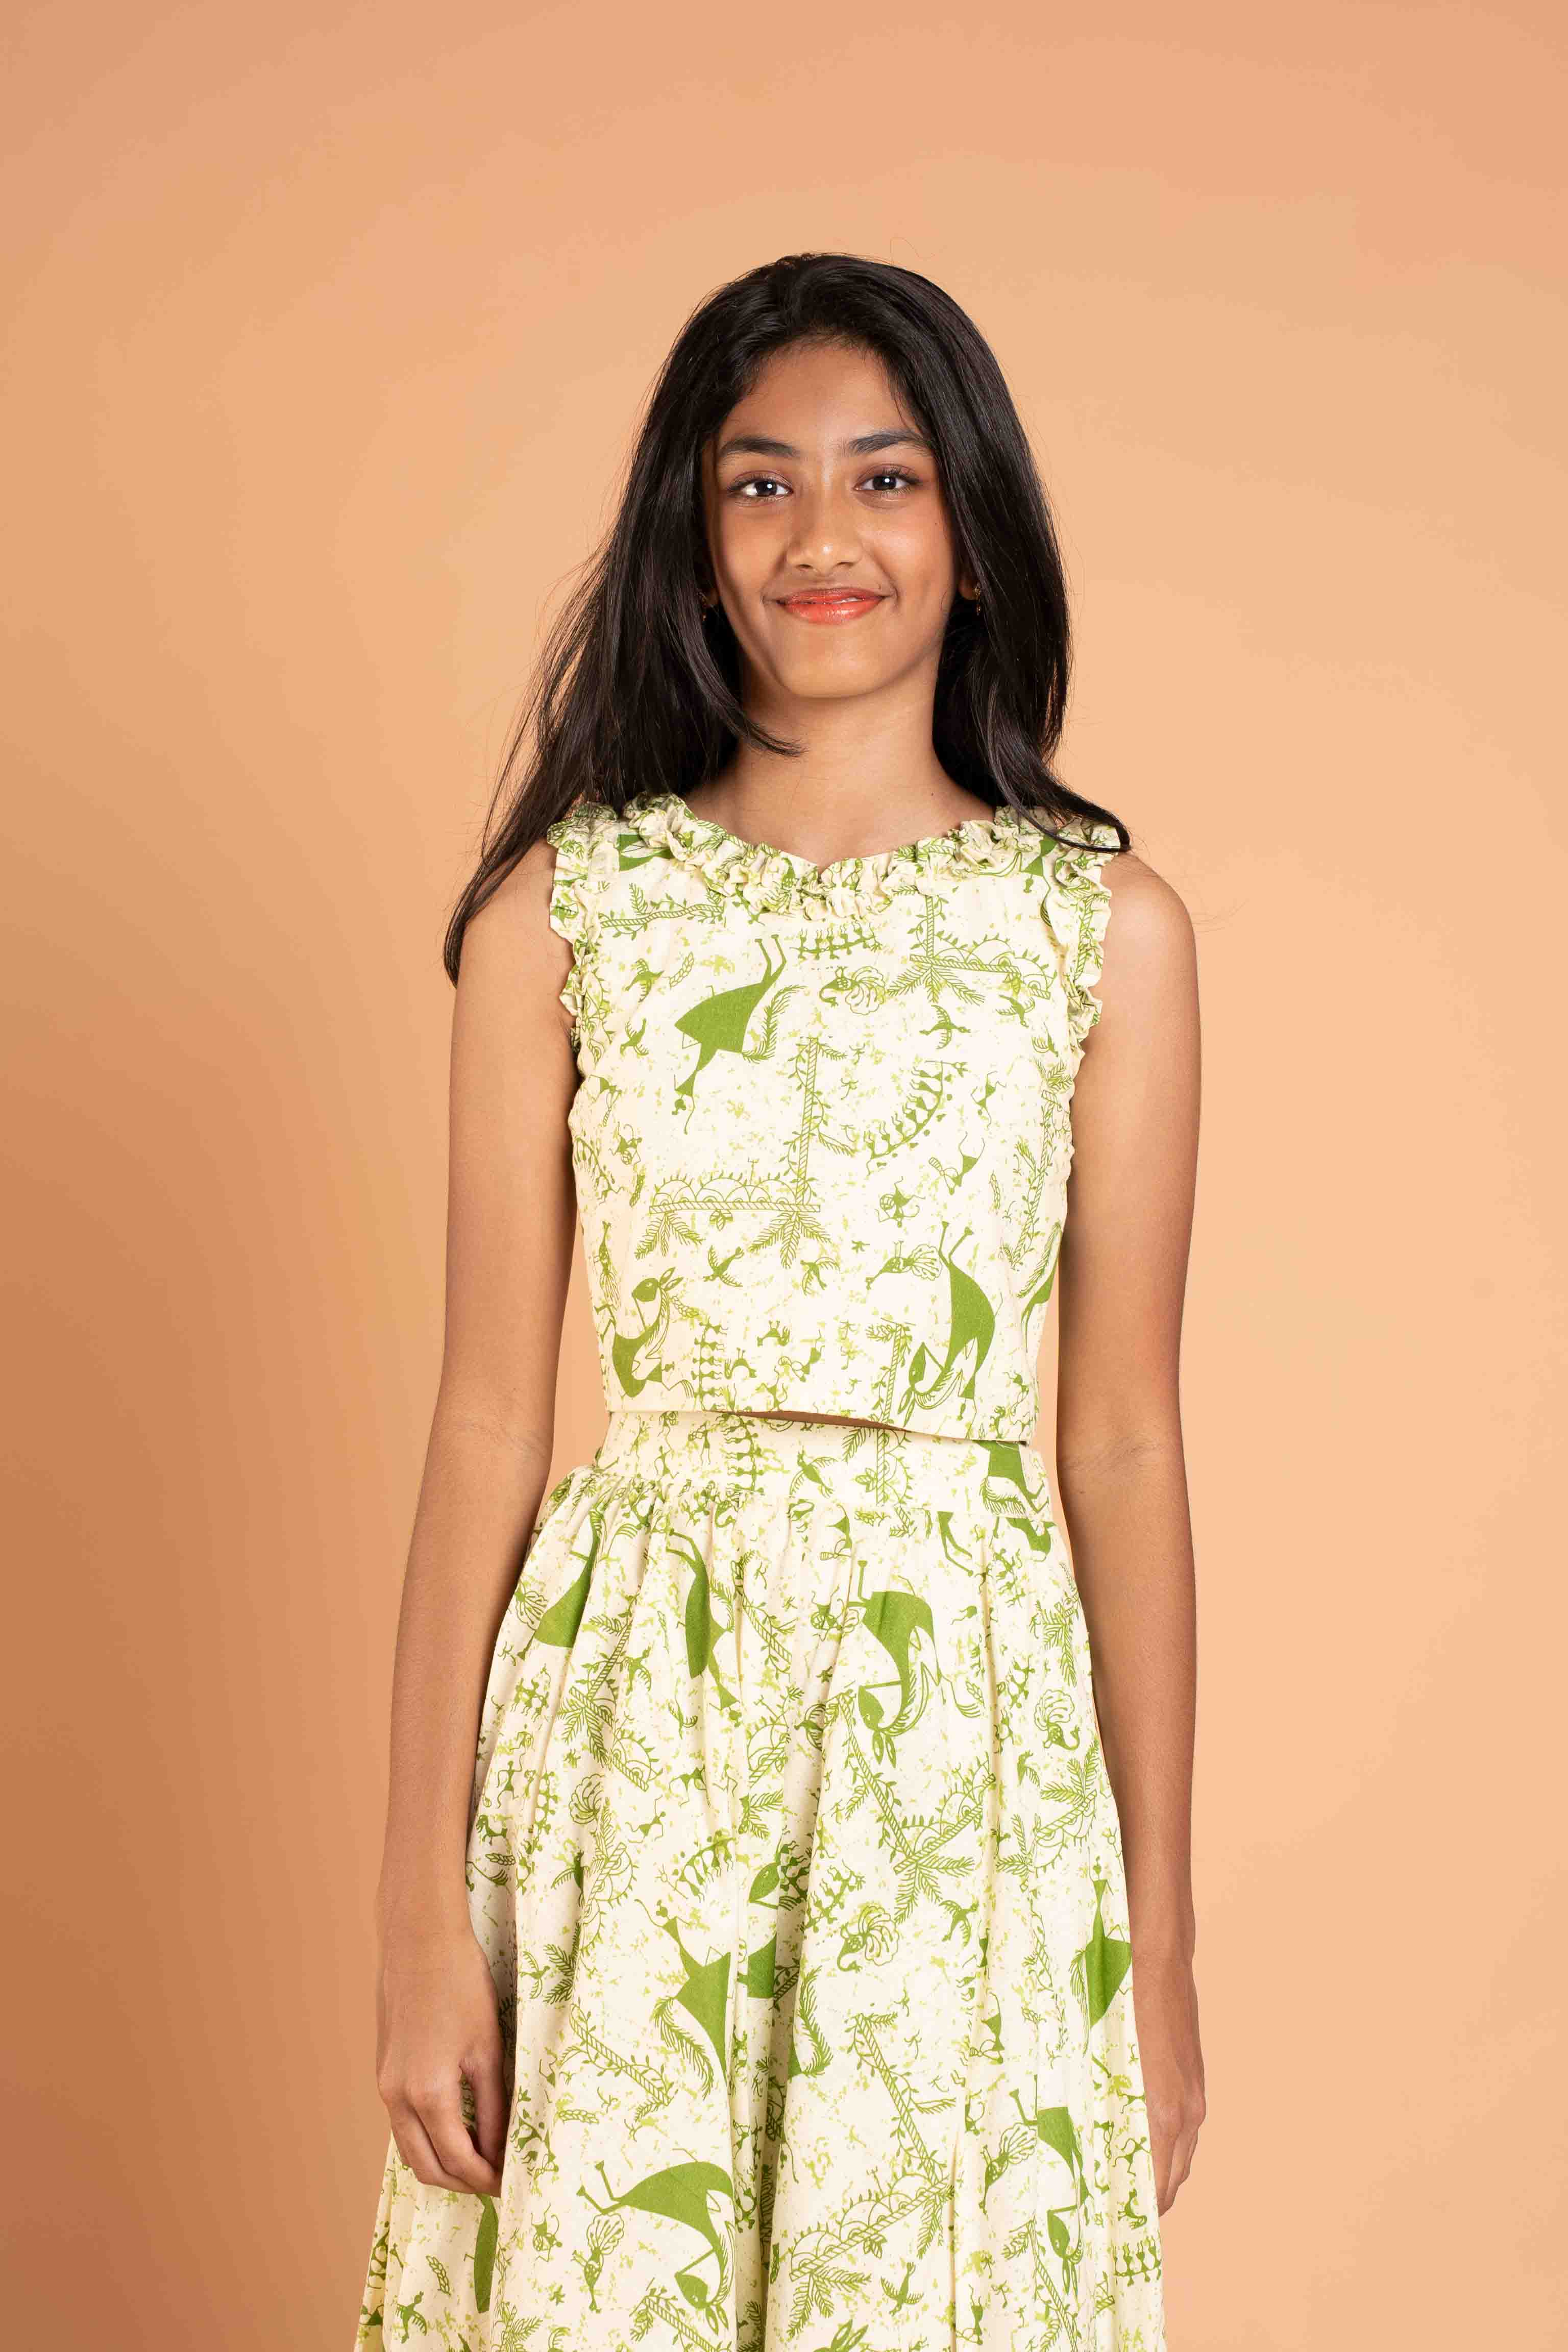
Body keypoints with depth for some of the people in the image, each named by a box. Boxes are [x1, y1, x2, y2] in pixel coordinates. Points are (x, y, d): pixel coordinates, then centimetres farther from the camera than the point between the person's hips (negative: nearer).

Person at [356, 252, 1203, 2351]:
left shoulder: (1107, 925, 1)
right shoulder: (563, 908, 0)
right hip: (630, 1712, 0)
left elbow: (1123, 1443, 2)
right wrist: (423, 1911, -2)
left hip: (977, 1709, 1)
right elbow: (489, 1421, 0)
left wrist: (1162, 1939, 3)